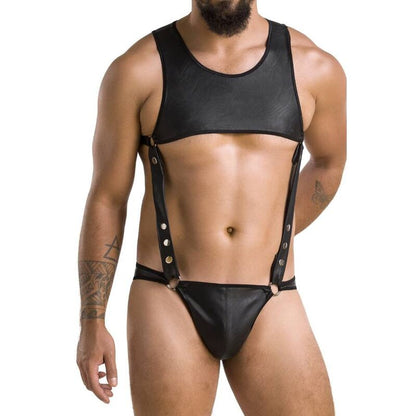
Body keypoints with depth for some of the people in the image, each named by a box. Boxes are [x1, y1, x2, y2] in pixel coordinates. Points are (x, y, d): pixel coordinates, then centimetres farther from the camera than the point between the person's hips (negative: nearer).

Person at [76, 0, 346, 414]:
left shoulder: (314, 69, 2)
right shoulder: (137, 70, -3)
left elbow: (329, 161, 23)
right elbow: (106, 200, 2)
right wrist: (92, 323, 0)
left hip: (269, 307, 2)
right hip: (169, 306, -2)